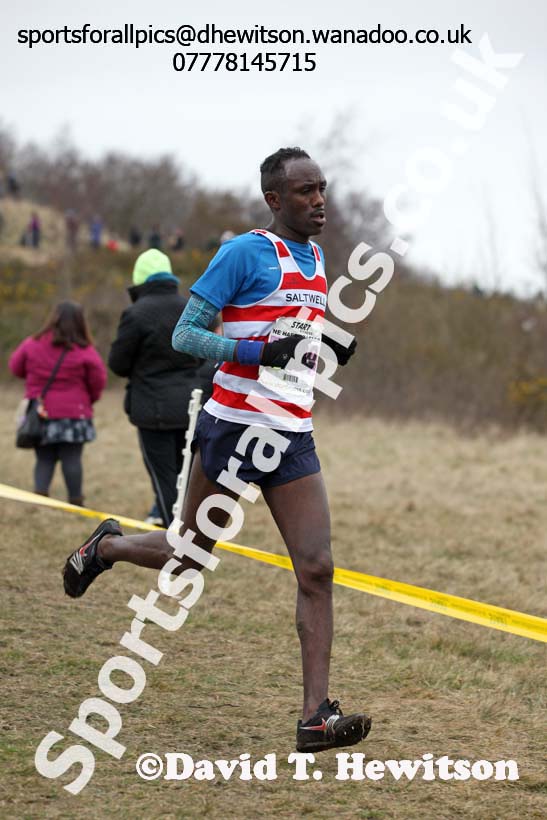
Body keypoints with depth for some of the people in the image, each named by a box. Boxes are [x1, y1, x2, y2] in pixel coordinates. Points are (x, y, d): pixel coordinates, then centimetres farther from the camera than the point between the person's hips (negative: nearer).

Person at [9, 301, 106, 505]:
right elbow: (98, 380, -3)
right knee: (72, 458, 4)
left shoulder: (32, 345, -2)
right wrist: (90, 399, 17)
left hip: (40, 413, 2)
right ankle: (75, 501, 6)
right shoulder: (84, 351, -9)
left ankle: (40, 491, -10)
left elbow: (16, 367, 11)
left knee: (44, 458, 11)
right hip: (73, 414, -2)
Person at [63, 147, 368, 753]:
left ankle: (316, 716, -9)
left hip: (292, 436, 6)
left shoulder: (316, 260, 15)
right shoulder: (246, 253, -8)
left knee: (316, 569, -8)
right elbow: (184, 335, -10)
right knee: (189, 557, 8)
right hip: (234, 425, -6)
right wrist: (259, 352, -22)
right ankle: (104, 548, 39)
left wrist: (328, 349, 9)